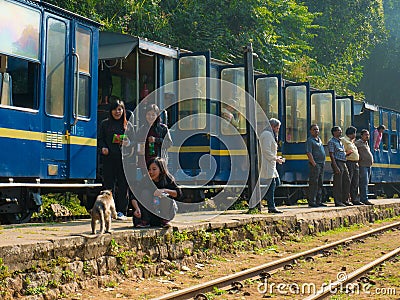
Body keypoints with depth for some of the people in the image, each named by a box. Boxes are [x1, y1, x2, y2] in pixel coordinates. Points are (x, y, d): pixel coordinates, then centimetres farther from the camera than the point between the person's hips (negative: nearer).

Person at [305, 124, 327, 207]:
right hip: (315, 164, -9)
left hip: (322, 164, 9)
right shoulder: (310, 140, -7)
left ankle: (318, 201, 16)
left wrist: (323, 163, 17)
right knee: (314, 183, -8)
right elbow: (308, 153, -15)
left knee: (320, 183, 10)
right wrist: (314, 163, -20)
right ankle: (312, 202, -6)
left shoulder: (319, 139, 19)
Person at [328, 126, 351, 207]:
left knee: (347, 181, 9)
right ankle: (338, 201, -2)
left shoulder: (340, 142, 21)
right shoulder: (332, 142, -6)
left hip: (343, 163, 9)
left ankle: (345, 200, 17)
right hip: (337, 163, -9)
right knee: (338, 183, -7)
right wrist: (335, 167, -21)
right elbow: (331, 155, -14)